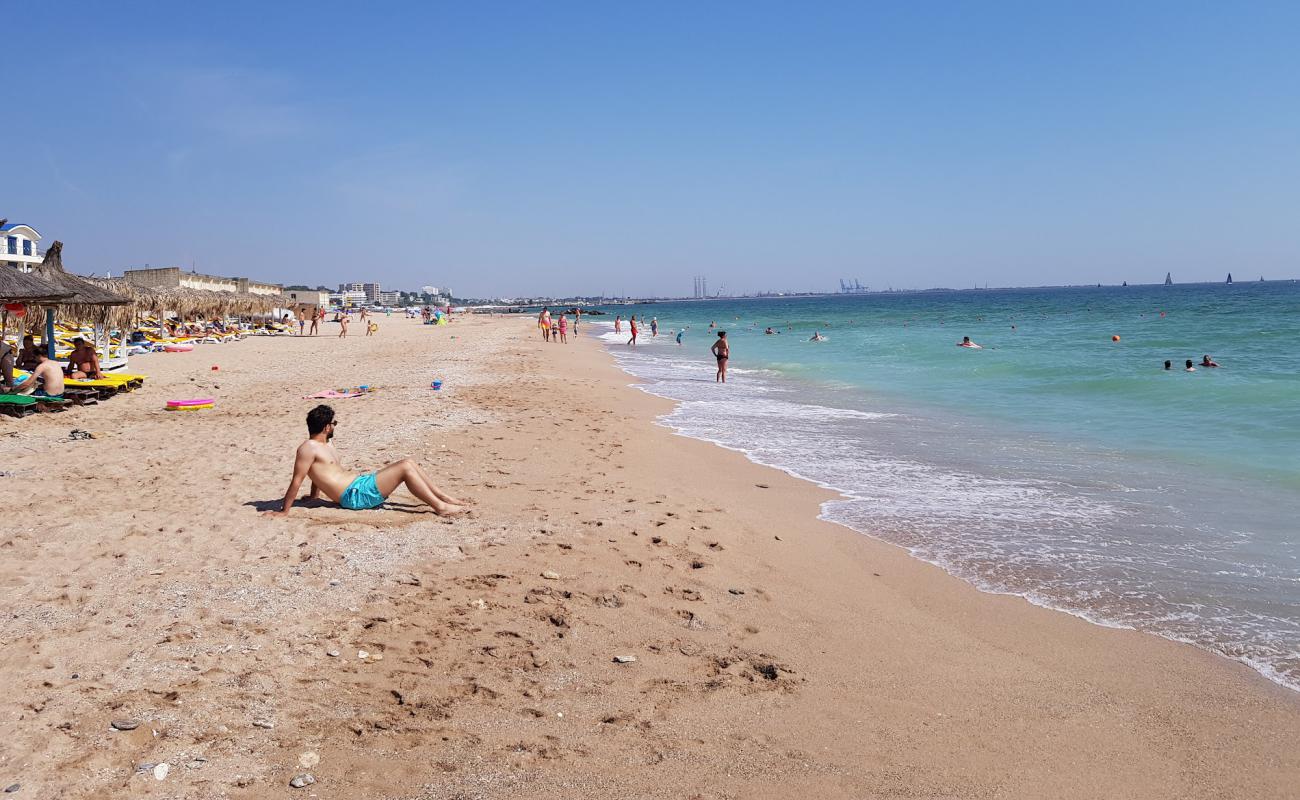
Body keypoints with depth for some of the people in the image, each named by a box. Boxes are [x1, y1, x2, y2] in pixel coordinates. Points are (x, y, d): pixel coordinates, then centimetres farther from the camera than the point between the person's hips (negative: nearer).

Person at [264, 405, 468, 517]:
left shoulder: (326, 446, 18)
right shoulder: (308, 448, -12)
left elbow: (319, 474, 29)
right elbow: (296, 481, -15)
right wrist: (284, 511, -16)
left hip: (361, 483, 10)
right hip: (355, 495, -10)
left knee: (408, 463, 3)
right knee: (405, 468, -17)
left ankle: (444, 498, 5)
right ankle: (439, 507, -16)